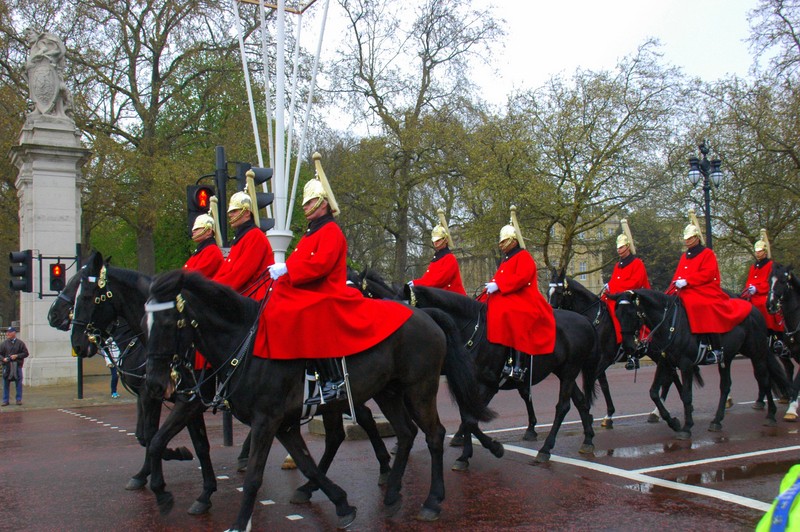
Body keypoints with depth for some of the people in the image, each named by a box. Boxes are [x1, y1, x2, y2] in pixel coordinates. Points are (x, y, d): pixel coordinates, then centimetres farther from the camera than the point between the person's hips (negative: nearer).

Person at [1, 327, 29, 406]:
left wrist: (17, 356, -11)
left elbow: (25, 353, 2)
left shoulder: (20, 343, 3)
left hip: (17, 365, -1)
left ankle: (19, 399, 9)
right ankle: (5, 400, 12)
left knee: (19, 383, 1)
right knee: (6, 384, 4)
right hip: (6, 366, 1)